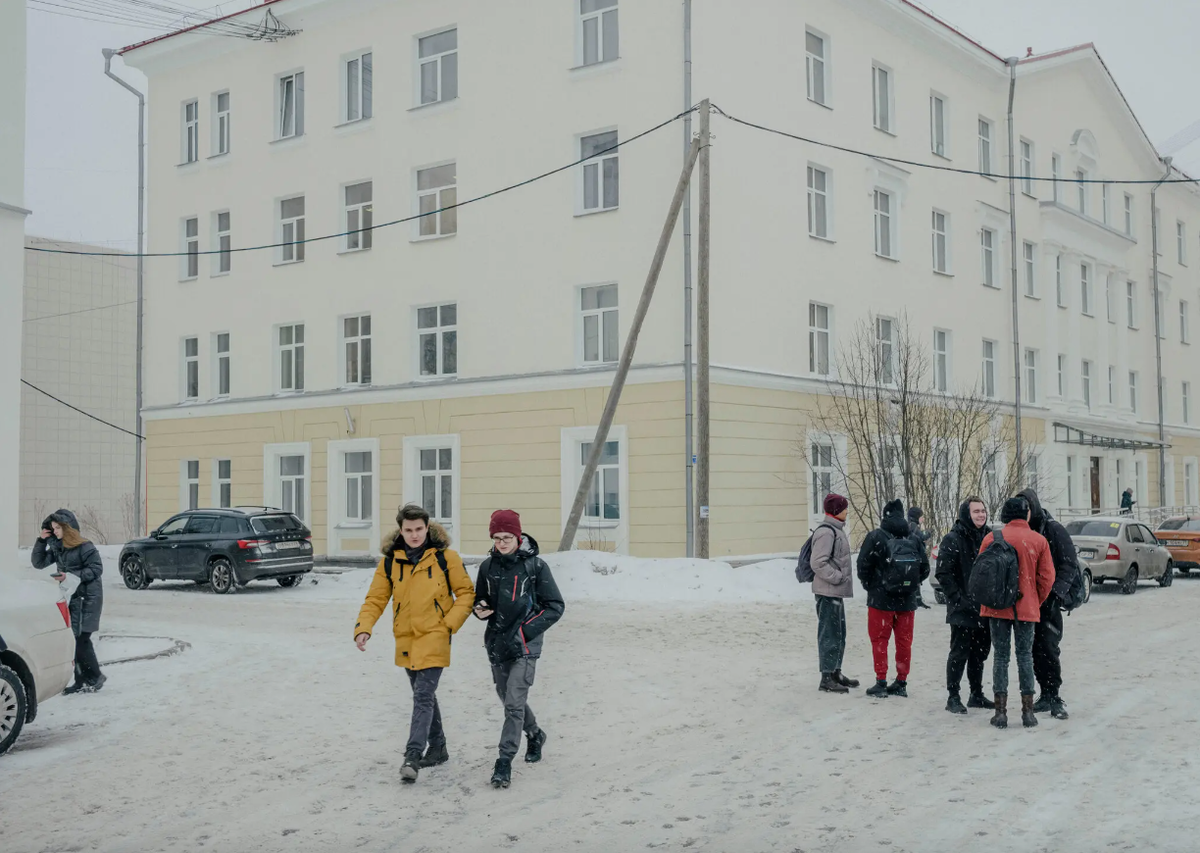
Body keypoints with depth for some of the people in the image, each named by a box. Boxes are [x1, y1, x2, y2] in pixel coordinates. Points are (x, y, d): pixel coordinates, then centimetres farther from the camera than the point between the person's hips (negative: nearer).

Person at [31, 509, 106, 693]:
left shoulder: (84, 547, -13)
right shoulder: (56, 547, 9)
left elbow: (97, 568, -15)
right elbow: (38, 562, 12)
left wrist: (71, 576, -20)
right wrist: (42, 541, -1)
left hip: (87, 598, -7)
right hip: (69, 597, 7)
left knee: (81, 639, -8)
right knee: (72, 640, 5)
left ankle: (95, 677, 7)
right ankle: (81, 681, 12)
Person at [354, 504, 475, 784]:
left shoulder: (445, 557, -7)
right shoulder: (390, 561, 1)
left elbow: (466, 592, 0)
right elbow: (375, 599, 1)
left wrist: (450, 623, -10)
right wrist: (363, 628, -15)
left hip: (434, 638, -5)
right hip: (406, 640, 5)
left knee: (423, 696, -14)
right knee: (423, 695, 17)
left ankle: (413, 756, -14)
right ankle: (438, 748, 32)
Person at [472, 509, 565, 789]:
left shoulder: (535, 566, -9)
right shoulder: (488, 566, 3)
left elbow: (555, 606, -5)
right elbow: (481, 600, 17)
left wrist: (525, 631, -13)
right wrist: (480, 609, -8)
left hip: (525, 645, -5)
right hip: (497, 643, 5)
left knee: (514, 702, -13)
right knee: (508, 698, 18)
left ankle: (504, 762, -6)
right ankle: (535, 734, 44)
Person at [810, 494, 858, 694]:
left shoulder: (836, 529, 15)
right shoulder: (826, 532, -17)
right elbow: (818, 563, -22)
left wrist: (843, 577, 14)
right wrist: (838, 577, -19)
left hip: (836, 591, 10)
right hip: (828, 591, -10)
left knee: (839, 634, 17)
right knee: (829, 634, -6)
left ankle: (835, 672, 27)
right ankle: (827, 677, -1)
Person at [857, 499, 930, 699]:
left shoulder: (876, 537, -11)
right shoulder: (914, 540, 2)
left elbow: (864, 565, -11)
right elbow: (925, 568, 5)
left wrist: (869, 585, 6)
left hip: (881, 599, -4)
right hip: (908, 600, 4)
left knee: (879, 640, 5)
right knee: (904, 641, 11)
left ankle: (881, 683, 3)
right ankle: (901, 683, 15)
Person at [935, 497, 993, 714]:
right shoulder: (953, 540, -10)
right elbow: (944, 574, -13)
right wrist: (958, 599, -18)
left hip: (984, 608, 7)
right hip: (962, 610, -7)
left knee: (980, 652, 14)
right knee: (959, 653, -3)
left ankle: (977, 694, 25)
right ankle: (953, 697, 5)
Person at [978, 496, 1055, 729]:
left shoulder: (991, 538, -3)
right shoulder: (1039, 540, -2)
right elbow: (1047, 577, 0)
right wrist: (1036, 602, 14)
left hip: (998, 607, 0)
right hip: (1027, 609, 0)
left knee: (1001, 656, 6)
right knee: (1025, 656, 8)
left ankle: (1001, 711, 4)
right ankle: (1028, 712, 8)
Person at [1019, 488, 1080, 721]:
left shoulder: (1054, 530, -8)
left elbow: (1070, 564, -10)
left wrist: (1057, 593, -19)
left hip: (1049, 601, -6)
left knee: (1048, 647, -12)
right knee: (1035, 649, 8)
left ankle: (1054, 697, -6)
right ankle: (1046, 695, 18)